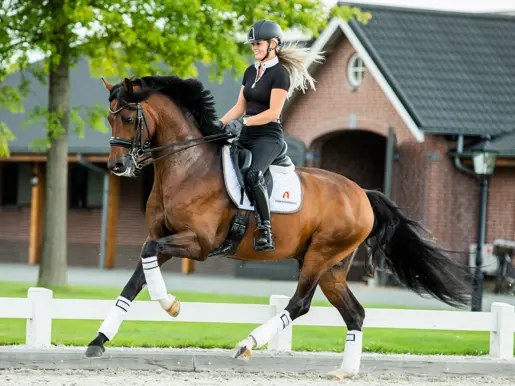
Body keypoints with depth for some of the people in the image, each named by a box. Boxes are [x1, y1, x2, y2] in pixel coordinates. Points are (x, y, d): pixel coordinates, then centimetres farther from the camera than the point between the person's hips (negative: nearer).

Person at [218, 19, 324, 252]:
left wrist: (243, 122, -22)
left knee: (253, 176, -34)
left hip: (268, 136, -8)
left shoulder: (280, 73, -7)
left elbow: (273, 112, -15)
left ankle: (266, 231, -28)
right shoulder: (251, 72, 17)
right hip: (246, 136, 8)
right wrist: (220, 123, 3)